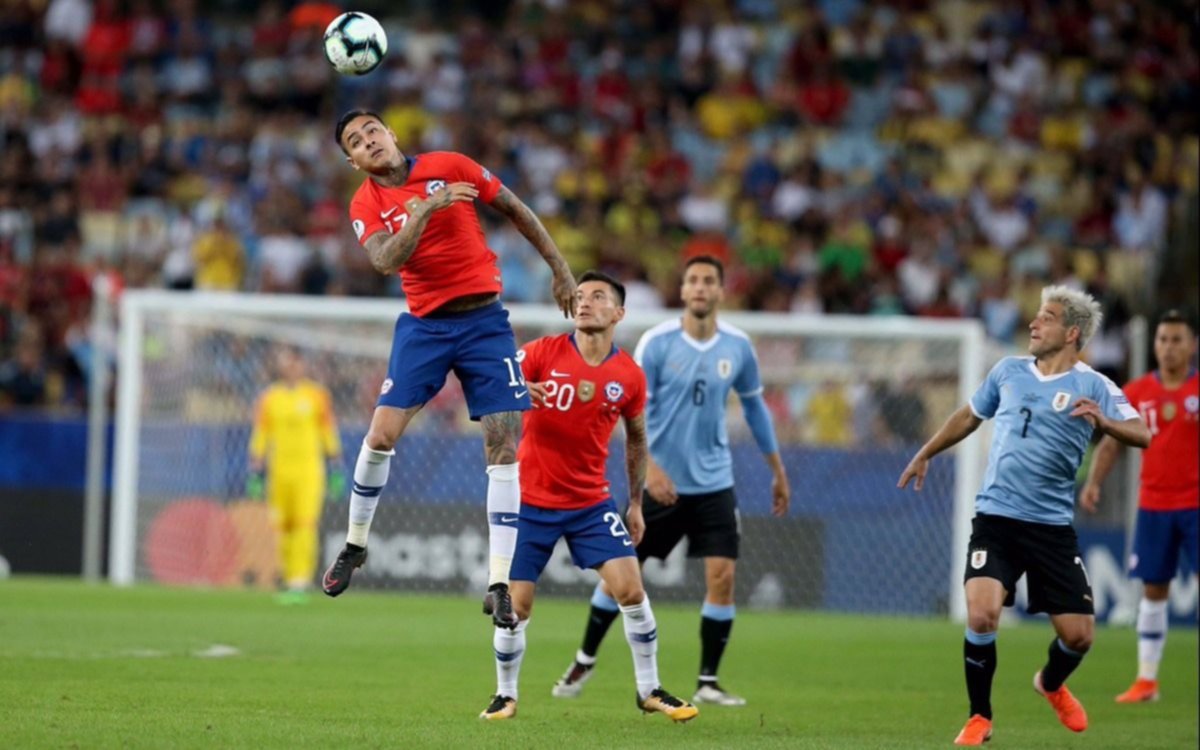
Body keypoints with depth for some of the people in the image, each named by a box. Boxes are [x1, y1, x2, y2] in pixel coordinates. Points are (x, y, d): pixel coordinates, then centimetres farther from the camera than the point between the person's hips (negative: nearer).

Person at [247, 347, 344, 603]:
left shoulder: (317, 394, 4)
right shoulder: (268, 398, 7)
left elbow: (329, 433, 7)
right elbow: (259, 437, 9)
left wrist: (336, 471, 5)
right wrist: (255, 474, 4)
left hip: (309, 469, -2)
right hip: (279, 471, 2)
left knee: (306, 524, -15)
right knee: (283, 527, 2)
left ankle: (300, 583, -18)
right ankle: (289, 580, 15)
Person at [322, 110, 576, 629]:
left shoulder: (449, 167, -1)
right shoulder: (366, 205, 0)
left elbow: (515, 210, 8)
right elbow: (385, 261, -19)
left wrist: (559, 268, 8)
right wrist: (426, 208, -28)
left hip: (485, 322, -1)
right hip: (424, 326, 1)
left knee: (504, 444, -10)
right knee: (382, 434, -10)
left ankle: (499, 585, -8)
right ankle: (354, 544, 16)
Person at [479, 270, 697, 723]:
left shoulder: (629, 377, -2)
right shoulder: (544, 353, -8)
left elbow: (636, 439, 13)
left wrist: (636, 504, 14)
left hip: (591, 503, 2)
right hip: (531, 501, -1)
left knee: (630, 588, -9)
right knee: (515, 604, -4)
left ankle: (649, 691, 8)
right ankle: (505, 695, 18)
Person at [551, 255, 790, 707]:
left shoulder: (738, 347, 0)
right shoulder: (656, 343, -9)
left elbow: (754, 406, 15)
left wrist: (778, 470, 18)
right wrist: (649, 466, -24)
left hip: (714, 483, 2)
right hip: (662, 481, -2)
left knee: (722, 576, -10)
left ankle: (708, 683, 3)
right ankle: (585, 661, 25)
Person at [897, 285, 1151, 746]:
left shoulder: (1092, 386, -4)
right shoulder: (1008, 371, 7)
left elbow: (1142, 435, -17)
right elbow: (969, 417, 24)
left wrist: (1104, 422, -36)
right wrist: (924, 455, 30)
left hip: (1053, 527, -1)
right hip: (995, 518, 1)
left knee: (1078, 634, 0)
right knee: (982, 616, -20)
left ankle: (1051, 684, 36)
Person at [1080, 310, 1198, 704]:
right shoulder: (1137, 393, 4)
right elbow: (1112, 442, 9)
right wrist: (1093, 481, -4)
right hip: (1153, 505, 3)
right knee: (1153, 589, 7)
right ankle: (1147, 679, 13)